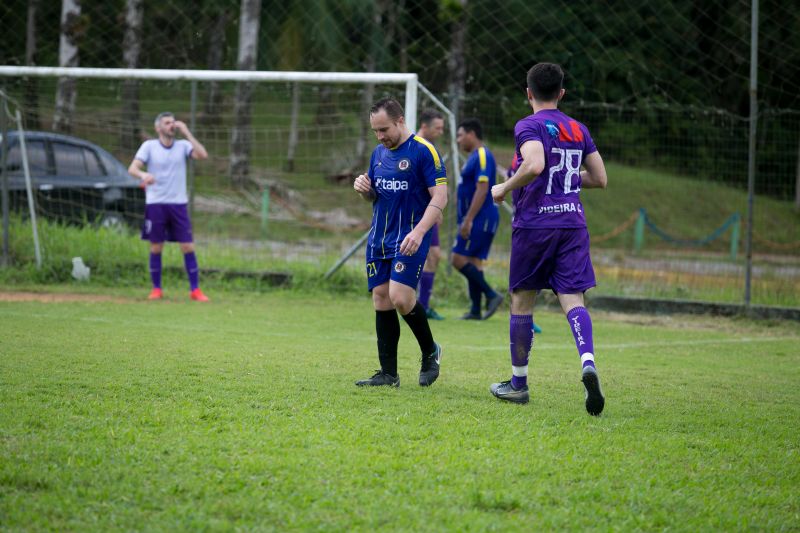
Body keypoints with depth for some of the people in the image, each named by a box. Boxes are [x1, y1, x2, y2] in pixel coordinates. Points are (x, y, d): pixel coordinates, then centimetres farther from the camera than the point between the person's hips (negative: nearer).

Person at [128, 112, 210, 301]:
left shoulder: (183, 146, 5)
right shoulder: (149, 146, 1)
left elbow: (202, 154, -12)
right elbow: (132, 168, -8)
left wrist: (186, 132, -12)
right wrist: (143, 174, -30)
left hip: (178, 203, 1)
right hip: (155, 203, -1)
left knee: (188, 247, -4)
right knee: (156, 248, 2)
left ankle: (195, 290, 2)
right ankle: (156, 289, 14)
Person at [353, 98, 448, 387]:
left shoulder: (424, 151, -9)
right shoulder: (379, 152, 13)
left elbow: (440, 196, -13)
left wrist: (419, 232, -24)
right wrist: (364, 188, -2)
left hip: (409, 240, -7)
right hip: (379, 239, 7)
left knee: (400, 296, -18)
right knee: (381, 301, 3)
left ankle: (430, 352, 6)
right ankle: (388, 374, 7)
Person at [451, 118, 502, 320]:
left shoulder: (482, 156, -14)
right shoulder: (474, 157, 18)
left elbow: (482, 190, -22)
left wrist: (468, 220, -24)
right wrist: (466, 220, 23)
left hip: (480, 219, -10)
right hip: (477, 220, 10)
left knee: (459, 259, -12)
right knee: (473, 262, 8)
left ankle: (491, 295, -10)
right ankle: (476, 310, 7)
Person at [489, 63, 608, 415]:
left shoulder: (529, 126, -6)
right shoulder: (578, 130, 13)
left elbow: (535, 164, -25)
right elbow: (599, 179, 16)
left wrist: (505, 188, -10)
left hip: (534, 224, -4)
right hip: (573, 224, 4)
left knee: (521, 301, 10)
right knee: (573, 301, -4)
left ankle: (518, 383, 19)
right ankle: (588, 363, -31)